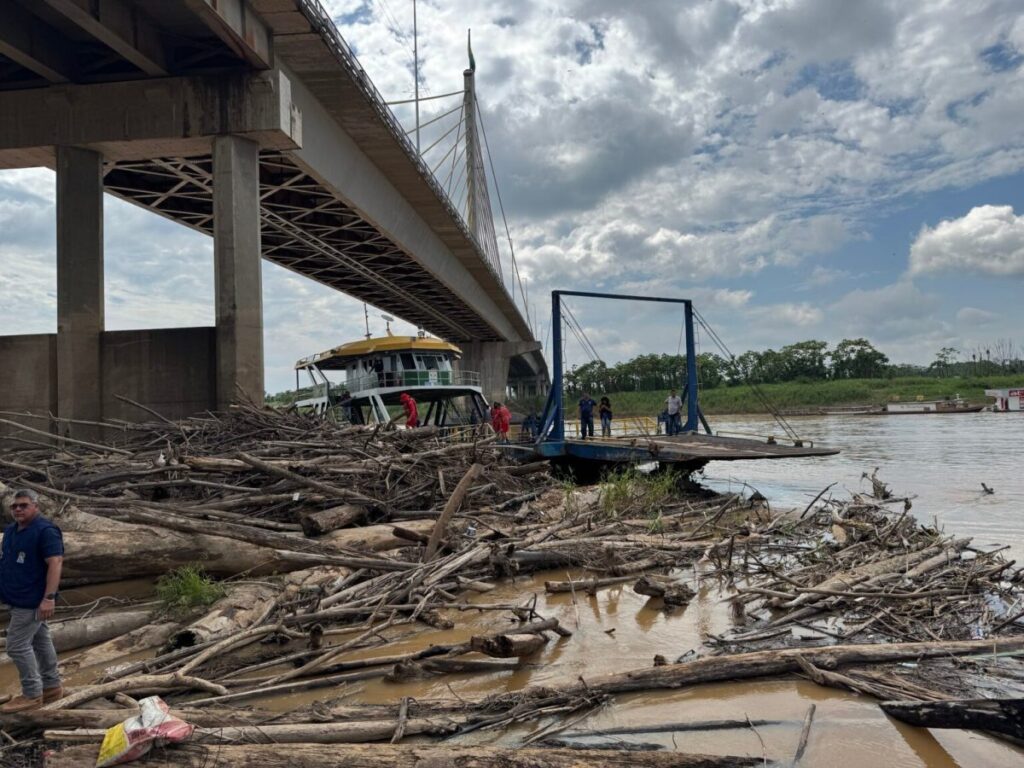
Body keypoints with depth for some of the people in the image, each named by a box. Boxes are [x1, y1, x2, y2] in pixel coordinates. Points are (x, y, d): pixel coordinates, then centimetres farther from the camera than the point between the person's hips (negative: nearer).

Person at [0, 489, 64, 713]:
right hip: (20, 599, 9)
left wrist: (49, 598, -28)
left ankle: (32, 694, 3)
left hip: (32, 600, -9)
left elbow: (55, 563, -23)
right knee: (40, 640, 15)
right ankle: (52, 686, 25)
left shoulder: (45, 530, -17)